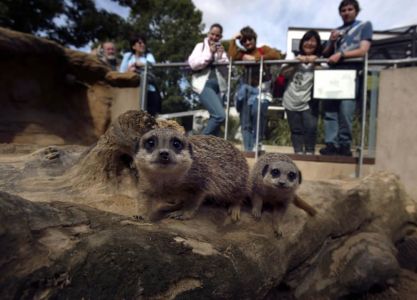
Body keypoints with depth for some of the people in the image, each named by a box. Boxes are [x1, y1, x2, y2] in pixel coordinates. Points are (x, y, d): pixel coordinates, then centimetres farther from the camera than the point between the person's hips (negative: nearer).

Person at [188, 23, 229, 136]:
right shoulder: (200, 46, 10)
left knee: (215, 117, 3)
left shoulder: (221, 49, 19)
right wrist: (209, 53, -7)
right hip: (204, 84, -5)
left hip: (218, 86, 5)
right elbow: (193, 64, -7)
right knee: (220, 115, -19)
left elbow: (226, 70, 11)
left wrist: (221, 57, -4)